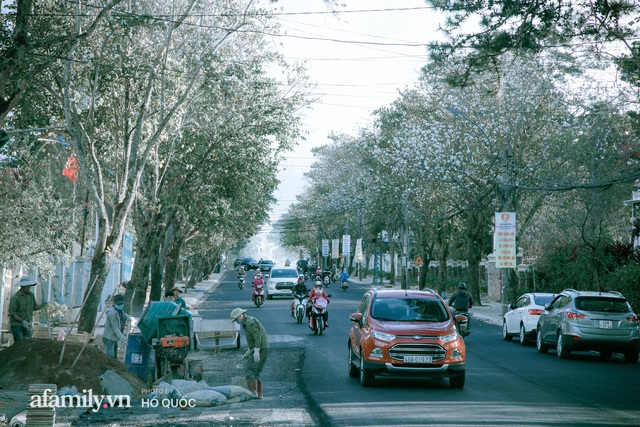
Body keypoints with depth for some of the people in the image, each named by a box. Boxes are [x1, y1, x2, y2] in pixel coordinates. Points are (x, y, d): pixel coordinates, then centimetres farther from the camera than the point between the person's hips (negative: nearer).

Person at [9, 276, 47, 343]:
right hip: (16, 325, -5)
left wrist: (41, 305, -8)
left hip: (27, 325, 5)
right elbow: (11, 313, -15)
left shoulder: (31, 295, 3)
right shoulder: (15, 297, -16)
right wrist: (22, 321, -24)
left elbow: (34, 307, 13)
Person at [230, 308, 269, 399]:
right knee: (255, 372, 10)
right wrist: (248, 351, 25)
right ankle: (259, 394, 8)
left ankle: (253, 392, -16)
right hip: (264, 349, 10)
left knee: (249, 370, -10)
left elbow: (257, 336, -21)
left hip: (260, 349, -10)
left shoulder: (249, 322, -10)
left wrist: (256, 351, -27)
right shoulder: (248, 322, 22)